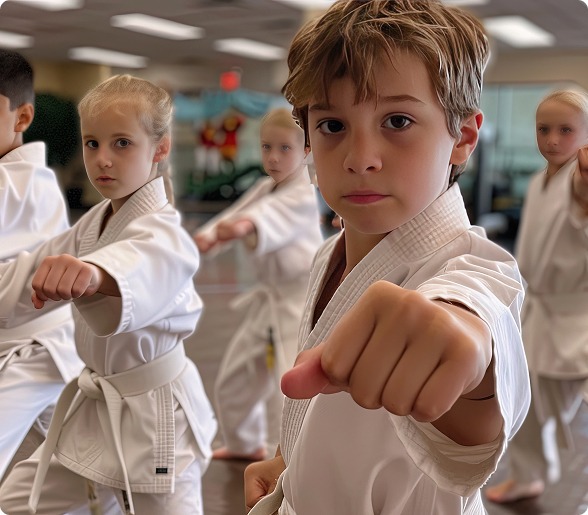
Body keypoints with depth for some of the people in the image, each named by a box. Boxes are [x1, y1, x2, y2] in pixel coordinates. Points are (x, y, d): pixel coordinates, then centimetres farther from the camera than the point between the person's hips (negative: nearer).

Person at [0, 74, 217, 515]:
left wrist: (96, 273, -69)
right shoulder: (95, 222, 5)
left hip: (151, 412, -8)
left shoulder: (160, 229, -23)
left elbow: (150, 264, -48)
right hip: (95, 402, 9)